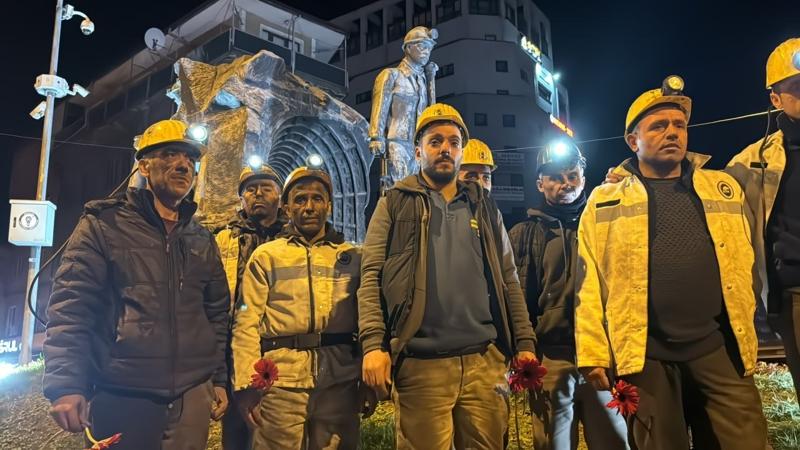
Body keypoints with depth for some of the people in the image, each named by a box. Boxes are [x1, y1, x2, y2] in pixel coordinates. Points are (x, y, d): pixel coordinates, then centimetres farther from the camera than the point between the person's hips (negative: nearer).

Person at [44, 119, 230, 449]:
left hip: (192, 396, 4)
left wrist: (219, 380, 12)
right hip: (123, 396, -4)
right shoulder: (104, 224, -1)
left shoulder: (202, 239, 12)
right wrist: (66, 385, -14)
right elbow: (69, 307, -7)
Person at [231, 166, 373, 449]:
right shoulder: (266, 256, 6)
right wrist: (246, 384, -8)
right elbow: (247, 323, 0)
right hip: (280, 382, -1)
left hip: (340, 383, 2)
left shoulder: (353, 256, 10)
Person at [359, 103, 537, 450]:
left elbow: (508, 280, 14)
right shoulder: (396, 203, 7)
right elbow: (371, 276, -1)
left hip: (485, 360, 3)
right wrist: (373, 343, -13)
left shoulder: (483, 206, 16)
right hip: (421, 362, -2)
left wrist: (525, 342, 5)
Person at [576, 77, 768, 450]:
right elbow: (589, 281, -1)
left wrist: (745, 337, 14)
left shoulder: (724, 188, 15)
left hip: (721, 349, 3)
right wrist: (593, 353, -7)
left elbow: (743, 265, 17)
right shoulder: (604, 202, 5)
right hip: (646, 356, -2)